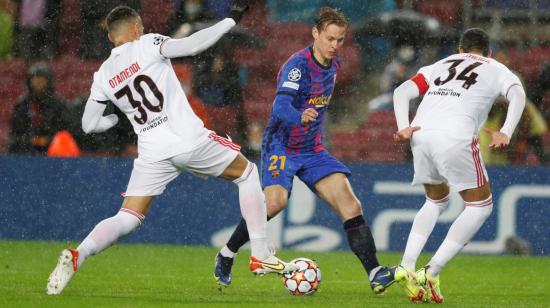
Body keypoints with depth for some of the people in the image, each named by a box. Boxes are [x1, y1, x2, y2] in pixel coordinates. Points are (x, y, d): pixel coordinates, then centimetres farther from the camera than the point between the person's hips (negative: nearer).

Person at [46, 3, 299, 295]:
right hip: (190, 140, -3)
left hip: (152, 153, 3)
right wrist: (231, 19, -7)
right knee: (248, 173, 19)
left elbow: (89, 125, 15)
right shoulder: (147, 44, -2)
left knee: (127, 219, 7)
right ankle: (261, 256, 15)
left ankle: (77, 255, -21)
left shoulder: (102, 76, 10)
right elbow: (190, 45, -15)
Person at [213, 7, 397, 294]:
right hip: (282, 146, -7)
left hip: (313, 150, 7)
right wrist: (300, 118, -55)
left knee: (349, 203, -8)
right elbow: (281, 106, -36)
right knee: (275, 201, -28)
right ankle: (226, 255, -7)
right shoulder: (298, 65, -19)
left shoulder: (333, 65, 6)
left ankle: (375, 274, -8)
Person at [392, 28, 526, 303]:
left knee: (436, 200, 28)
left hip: (420, 134, 5)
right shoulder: (496, 70, 23)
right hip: (455, 137, -5)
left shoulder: (441, 65, 32)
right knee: (480, 205, 12)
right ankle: (431, 274, 1)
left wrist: (403, 127, 4)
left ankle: (406, 267, 10)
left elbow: (402, 91, 17)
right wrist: (505, 133, -13)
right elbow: (517, 94, -1)